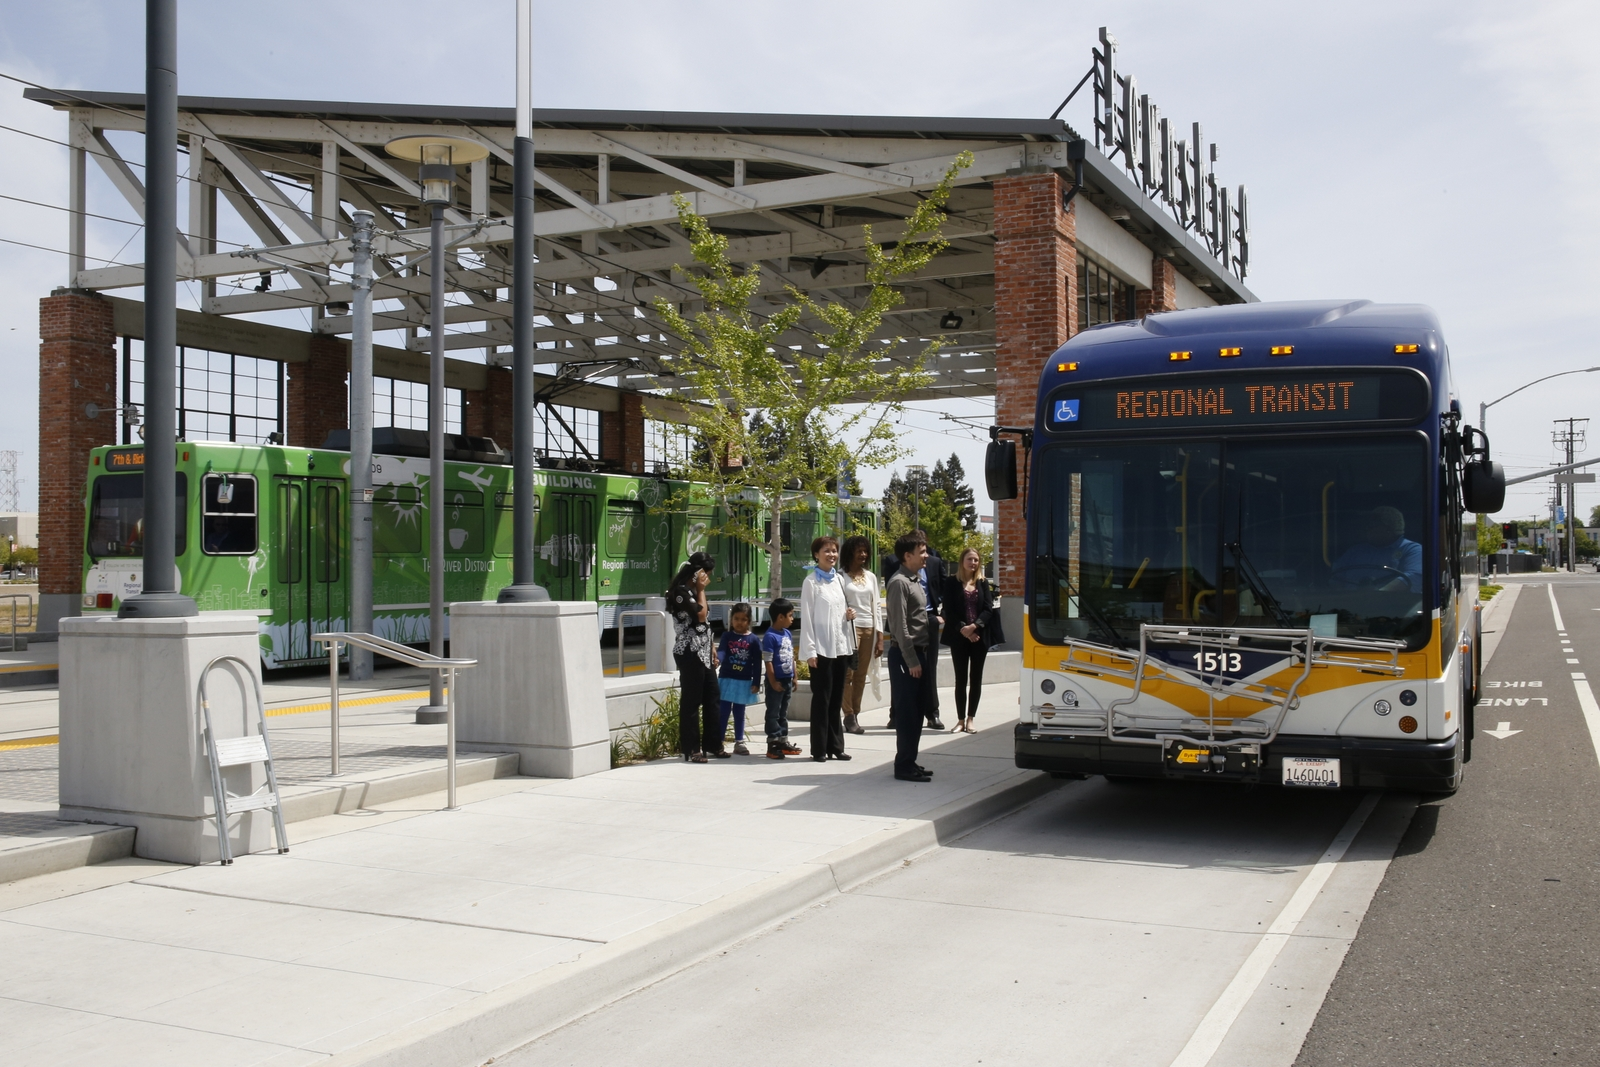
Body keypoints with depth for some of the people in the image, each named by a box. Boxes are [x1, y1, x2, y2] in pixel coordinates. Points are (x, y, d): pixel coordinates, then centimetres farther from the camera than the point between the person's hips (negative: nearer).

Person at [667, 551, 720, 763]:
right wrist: (701, 590, -10)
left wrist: (712, 651, 20)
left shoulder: (692, 592, 17)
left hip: (703, 653, 10)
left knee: (712, 698, 12)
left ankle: (712, 743, 21)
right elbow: (700, 615, -21)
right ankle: (690, 750, 1)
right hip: (689, 654, -10)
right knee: (691, 702, -5)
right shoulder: (680, 592, -12)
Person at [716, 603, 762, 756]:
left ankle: (739, 742, 17)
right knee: (723, 712, 1)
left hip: (744, 682, 0)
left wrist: (756, 683, -4)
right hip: (726, 679, 0)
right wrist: (718, 660, -36)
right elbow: (721, 650, -14)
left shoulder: (754, 640, -1)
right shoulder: (727, 636, 1)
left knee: (739, 713, 10)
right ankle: (719, 742, 5)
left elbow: (757, 663, -1)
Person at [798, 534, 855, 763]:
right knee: (821, 699, 0)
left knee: (836, 699, 10)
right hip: (821, 648, -6)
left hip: (841, 646, 6)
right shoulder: (811, 582, -7)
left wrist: (849, 615, -2)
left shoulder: (839, 580, 11)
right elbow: (806, 618, -10)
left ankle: (835, 746, 16)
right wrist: (809, 651, -15)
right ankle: (819, 749, 6)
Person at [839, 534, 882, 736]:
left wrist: (880, 636, 9)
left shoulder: (870, 577, 13)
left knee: (861, 675, 6)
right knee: (848, 674, -5)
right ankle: (849, 717, 0)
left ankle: (855, 715, 11)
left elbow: (876, 606, 14)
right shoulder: (842, 577, -2)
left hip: (868, 629, 5)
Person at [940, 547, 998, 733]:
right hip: (959, 637, -2)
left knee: (976, 678, 4)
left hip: (979, 637, 2)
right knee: (961, 679, 0)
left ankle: (970, 719, 10)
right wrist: (962, 629, -14)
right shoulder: (952, 582, 2)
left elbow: (988, 609, 0)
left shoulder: (983, 583, 9)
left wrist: (974, 626, -14)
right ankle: (960, 719, 6)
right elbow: (948, 610, -4)